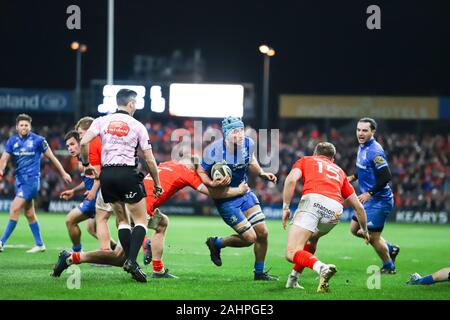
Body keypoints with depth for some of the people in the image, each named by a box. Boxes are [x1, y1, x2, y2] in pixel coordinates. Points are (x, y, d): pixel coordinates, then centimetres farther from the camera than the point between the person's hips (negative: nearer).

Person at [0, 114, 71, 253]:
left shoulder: (38, 140, -6)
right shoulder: (12, 141, 6)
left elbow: (51, 157, 2)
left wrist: (63, 173, 7)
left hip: (31, 179, -6)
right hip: (20, 179, 6)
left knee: (14, 209, -15)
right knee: (29, 214, 10)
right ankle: (39, 244, 19)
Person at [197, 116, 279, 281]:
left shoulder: (248, 144, -9)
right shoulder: (214, 151, -25)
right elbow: (201, 172, -11)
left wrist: (262, 173, -3)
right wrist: (213, 184, -29)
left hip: (244, 192, 6)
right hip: (225, 199, -6)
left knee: (262, 233, 3)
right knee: (249, 238, -9)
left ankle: (259, 272, 24)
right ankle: (216, 243, 18)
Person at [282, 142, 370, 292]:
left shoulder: (305, 160, 28)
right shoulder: (339, 171, 36)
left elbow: (291, 179, 5)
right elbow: (359, 207, 36)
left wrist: (286, 207, 8)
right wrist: (364, 230, 50)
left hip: (313, 200, -4)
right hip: (335, 208, 4)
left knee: (292, 253, -11)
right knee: (312, 238, 35)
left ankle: (321, 268, -38)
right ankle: (293, 280, 30)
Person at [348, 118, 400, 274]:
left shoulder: (375, 151, -22)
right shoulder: (362, 147, 7)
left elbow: (386, 176, -25)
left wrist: (369, 193, -24)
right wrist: (354, 177, 11)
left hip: (379, 200, -10)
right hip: (368, 199, 10)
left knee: (373, 237, -3)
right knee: (355, 229, 15)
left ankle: (389, 267, 18)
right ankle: (390, 249, 27)